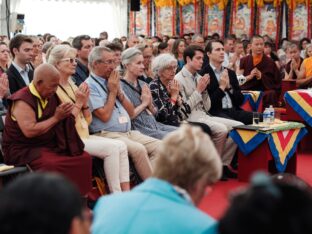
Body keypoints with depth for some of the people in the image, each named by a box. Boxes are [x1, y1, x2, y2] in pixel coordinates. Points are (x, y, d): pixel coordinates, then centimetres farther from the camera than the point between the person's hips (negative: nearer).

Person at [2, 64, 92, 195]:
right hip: (24, 150, -8)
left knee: (84, 158, -9)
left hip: (50, 146, 8)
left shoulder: (51, 96, 9)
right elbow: (29, 131, -27)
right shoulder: (23, 101, -16)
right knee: (52, 164, -36)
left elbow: (64, 121, 20)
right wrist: (56, 118, -19)